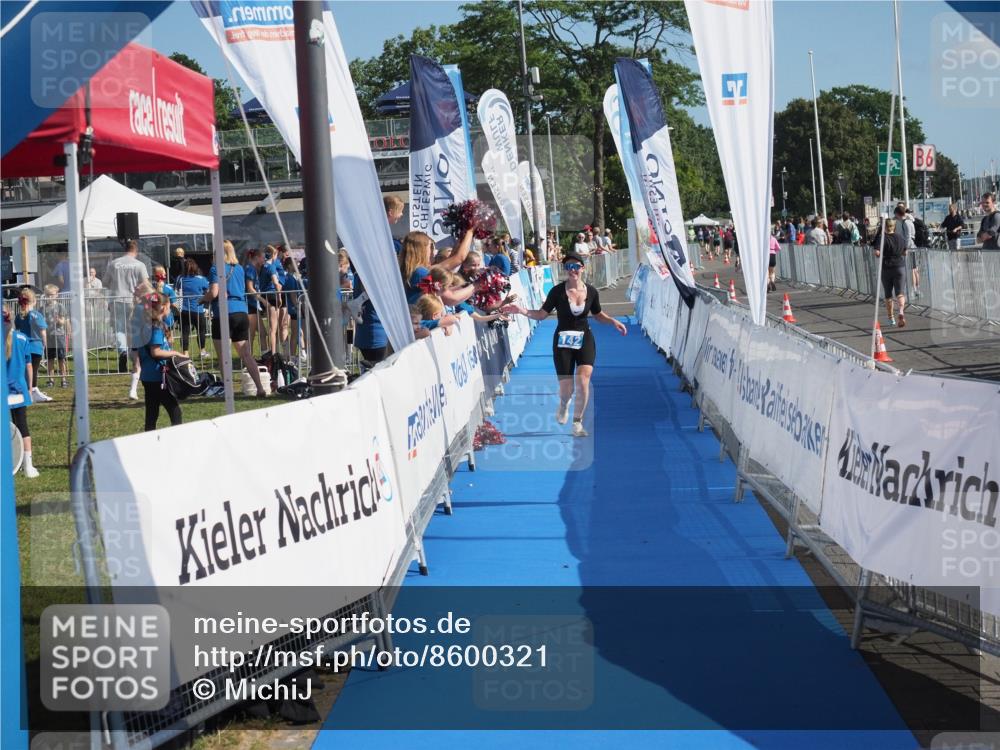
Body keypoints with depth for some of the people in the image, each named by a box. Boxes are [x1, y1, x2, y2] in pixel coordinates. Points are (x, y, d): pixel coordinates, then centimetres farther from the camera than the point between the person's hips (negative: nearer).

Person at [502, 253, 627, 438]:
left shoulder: (591, 292, -1)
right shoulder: (557, 291, -10)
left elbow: (598, 314, 15)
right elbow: (542, 314, -4)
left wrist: (614, 321, 0)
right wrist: (522, 311, -19)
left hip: (585, 339, 1)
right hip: (563, 341, -1)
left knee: (583, 381, -18)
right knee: (566, 389, -1)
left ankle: (577, 422, 4)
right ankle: (563, 405, 40)